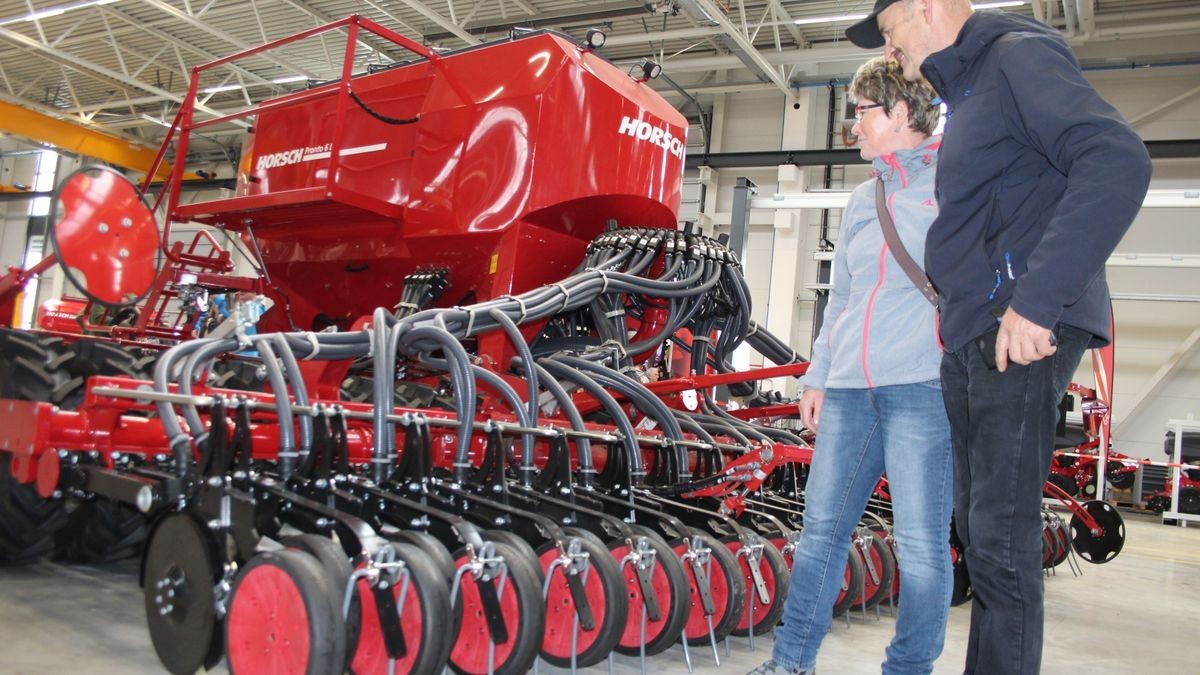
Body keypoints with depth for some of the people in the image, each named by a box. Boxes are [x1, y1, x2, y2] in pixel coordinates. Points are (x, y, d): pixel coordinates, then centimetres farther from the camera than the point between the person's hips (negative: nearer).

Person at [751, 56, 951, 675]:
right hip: (849, 390, 7)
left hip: (922, 385, -6)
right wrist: (818, 376, 20)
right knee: (822, 526, 8)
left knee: (921, 542, 0)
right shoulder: (862, 201, 21)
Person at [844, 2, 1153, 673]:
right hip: (973, 340, 10)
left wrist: (1035, 299, -26)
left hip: (1020, 335, -10)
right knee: (979, 526, 14)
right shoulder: (968, 90, 24)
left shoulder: (1019, 57, -4)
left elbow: (1119, 162, -20)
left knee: (1001, 538, -8)